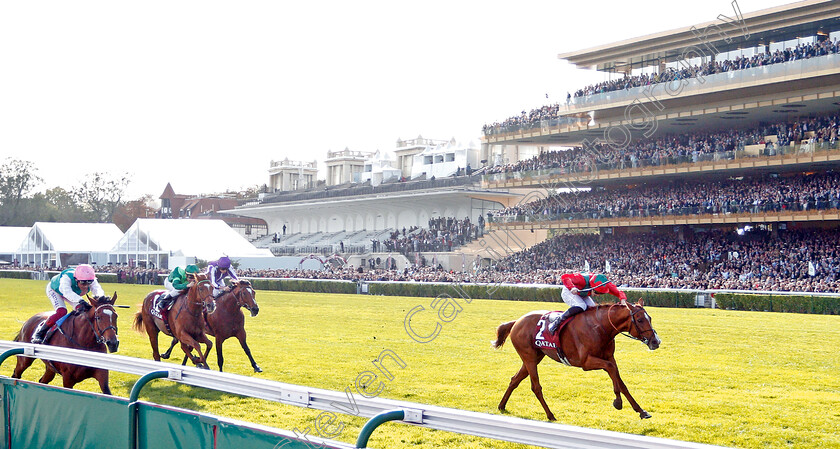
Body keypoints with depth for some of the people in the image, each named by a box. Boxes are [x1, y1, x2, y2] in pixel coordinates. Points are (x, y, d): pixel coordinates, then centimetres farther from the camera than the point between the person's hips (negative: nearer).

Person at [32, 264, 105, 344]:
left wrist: (100, 296, -76)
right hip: (54, 290, -5)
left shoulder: (92, 280, -34)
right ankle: (38, 333, -14)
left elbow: (98, 289, -50)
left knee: (83, 310, -17)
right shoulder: (66, 278, -47)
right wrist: (81, 300, -81)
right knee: (61, 312, -27)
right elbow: (67, 292, -63)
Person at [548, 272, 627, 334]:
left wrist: (623, 300, -43)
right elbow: (564, 277, -43)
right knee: (581, 306, -32)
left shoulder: (605, 284, -25)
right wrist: (572, 287, -59)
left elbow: (619, 293, -21)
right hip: (568, 292, -7)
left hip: (583, 295, 7)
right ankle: (558, 320, -22)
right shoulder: (584, 279, -41)